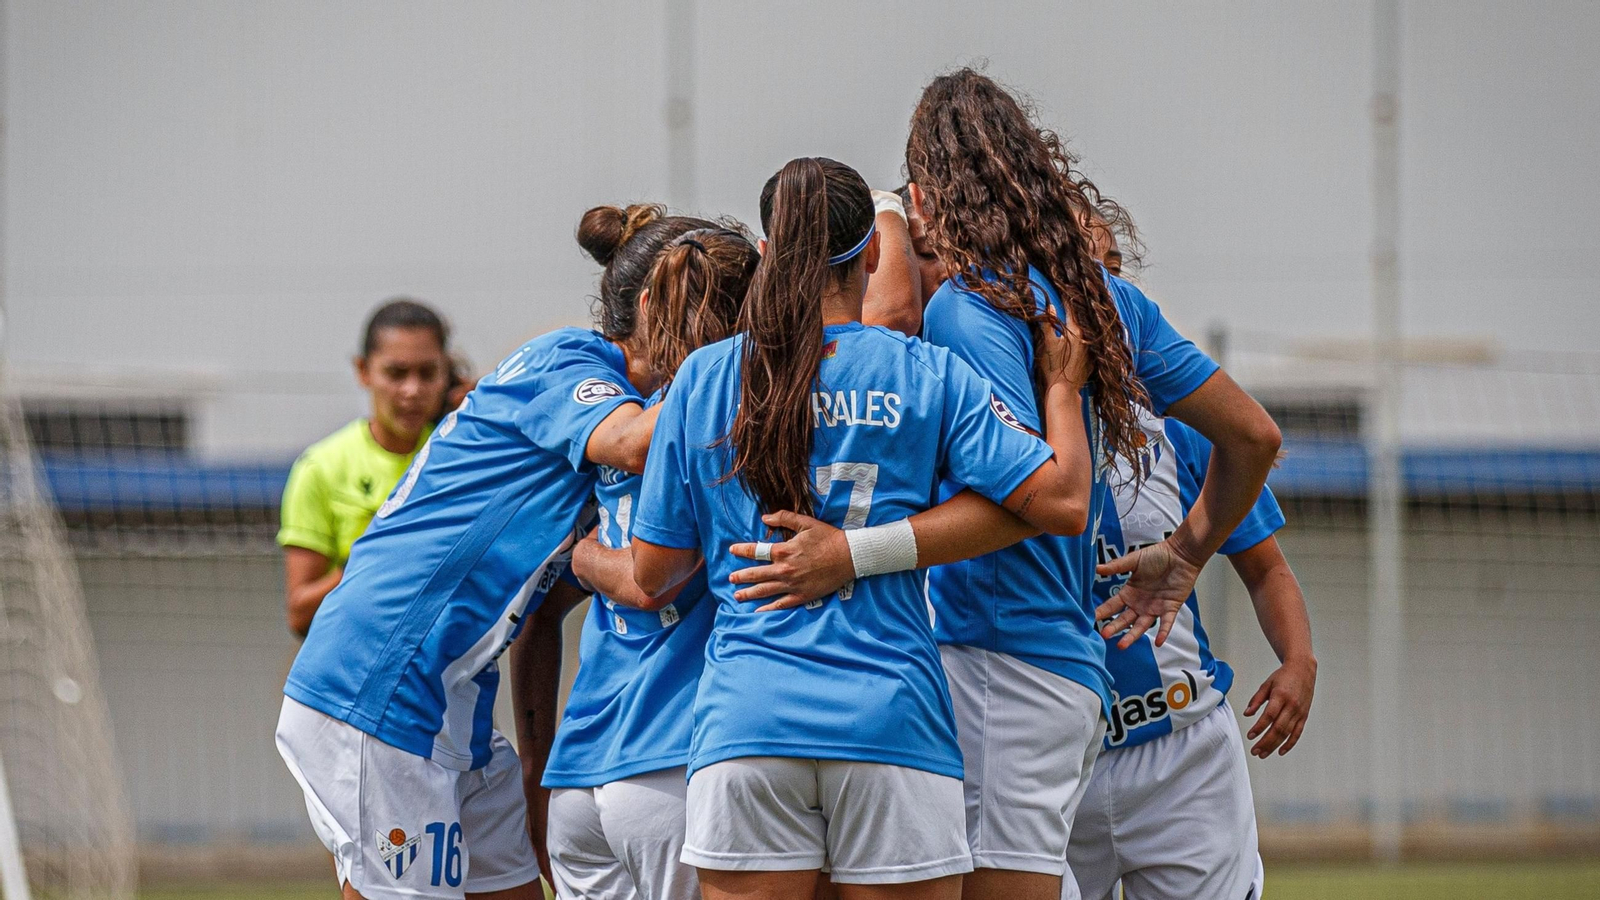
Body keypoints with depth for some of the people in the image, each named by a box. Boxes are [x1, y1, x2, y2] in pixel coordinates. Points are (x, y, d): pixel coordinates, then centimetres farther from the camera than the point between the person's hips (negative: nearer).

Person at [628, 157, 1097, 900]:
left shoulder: (703, 378, 7)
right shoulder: (927, 375, 2)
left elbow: (653, 574, 9)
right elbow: (1062, 502, -1)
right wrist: (1062, 387, 15)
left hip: (745, 719, 1)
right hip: (889, 718, -1)